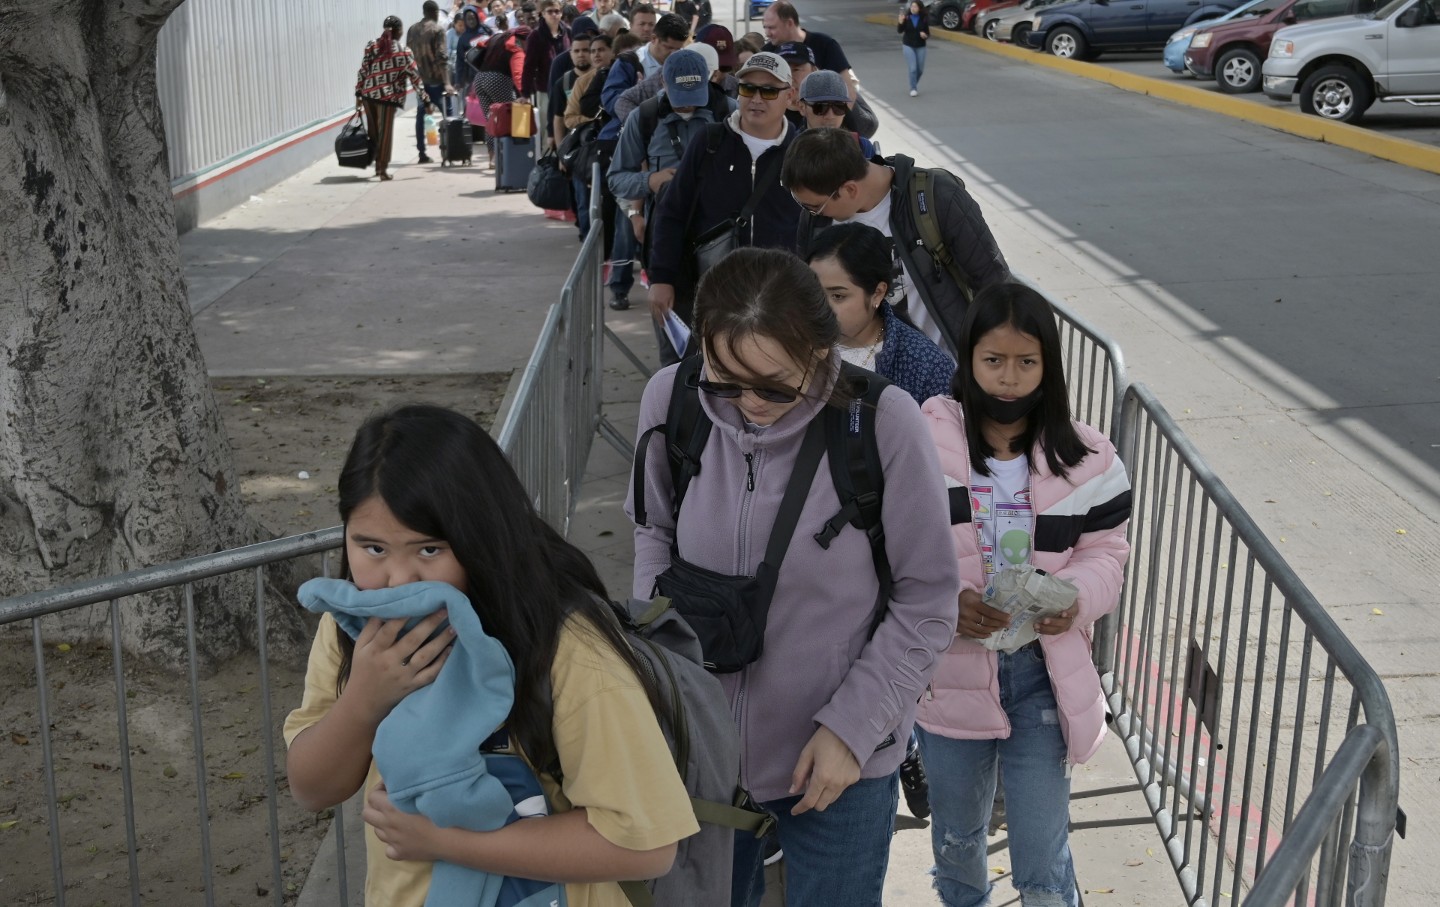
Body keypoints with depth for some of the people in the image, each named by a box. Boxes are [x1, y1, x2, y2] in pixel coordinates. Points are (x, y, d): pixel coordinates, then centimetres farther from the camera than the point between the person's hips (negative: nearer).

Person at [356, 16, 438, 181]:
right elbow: (414, 78, -4)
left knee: (373, 132, 16)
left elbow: (362, 72, 5)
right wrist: (427, 101, 0)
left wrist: (358, 94, 11)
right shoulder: (402, 52, -4)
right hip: (388, 97, -4)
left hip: (368, 94, 4)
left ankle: (377, 165, 27)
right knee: (385, 133, 4)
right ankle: (383, 169, 6)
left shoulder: (371, 46, 6)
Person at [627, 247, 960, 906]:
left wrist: (852, 727, -13)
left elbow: (927, 604, -11)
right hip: (701, 743, 3)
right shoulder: (670, 399, -14)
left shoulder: (885, 423, -22)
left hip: (838, 760, -3)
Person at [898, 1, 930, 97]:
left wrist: (925, 35, -19)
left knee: (920, 69, 8)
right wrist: (901, 22, -29)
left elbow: (927, 33, 4)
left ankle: (915, 83, 36)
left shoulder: (924, 19, -4)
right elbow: (899, 31, -11)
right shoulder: (906, 17, -7)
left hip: (920, 46, 2)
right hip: (908, 46, -2)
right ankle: (913, 89, 1)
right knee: (913, 68, -9)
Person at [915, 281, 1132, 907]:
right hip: (950, 668, 0)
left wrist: (1076, 597, -21)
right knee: (956, 833, 22)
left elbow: (1106, 552, 1)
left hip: (1043, 672, 0)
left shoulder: (1083, 458, -4)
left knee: (1043, 855, 2)